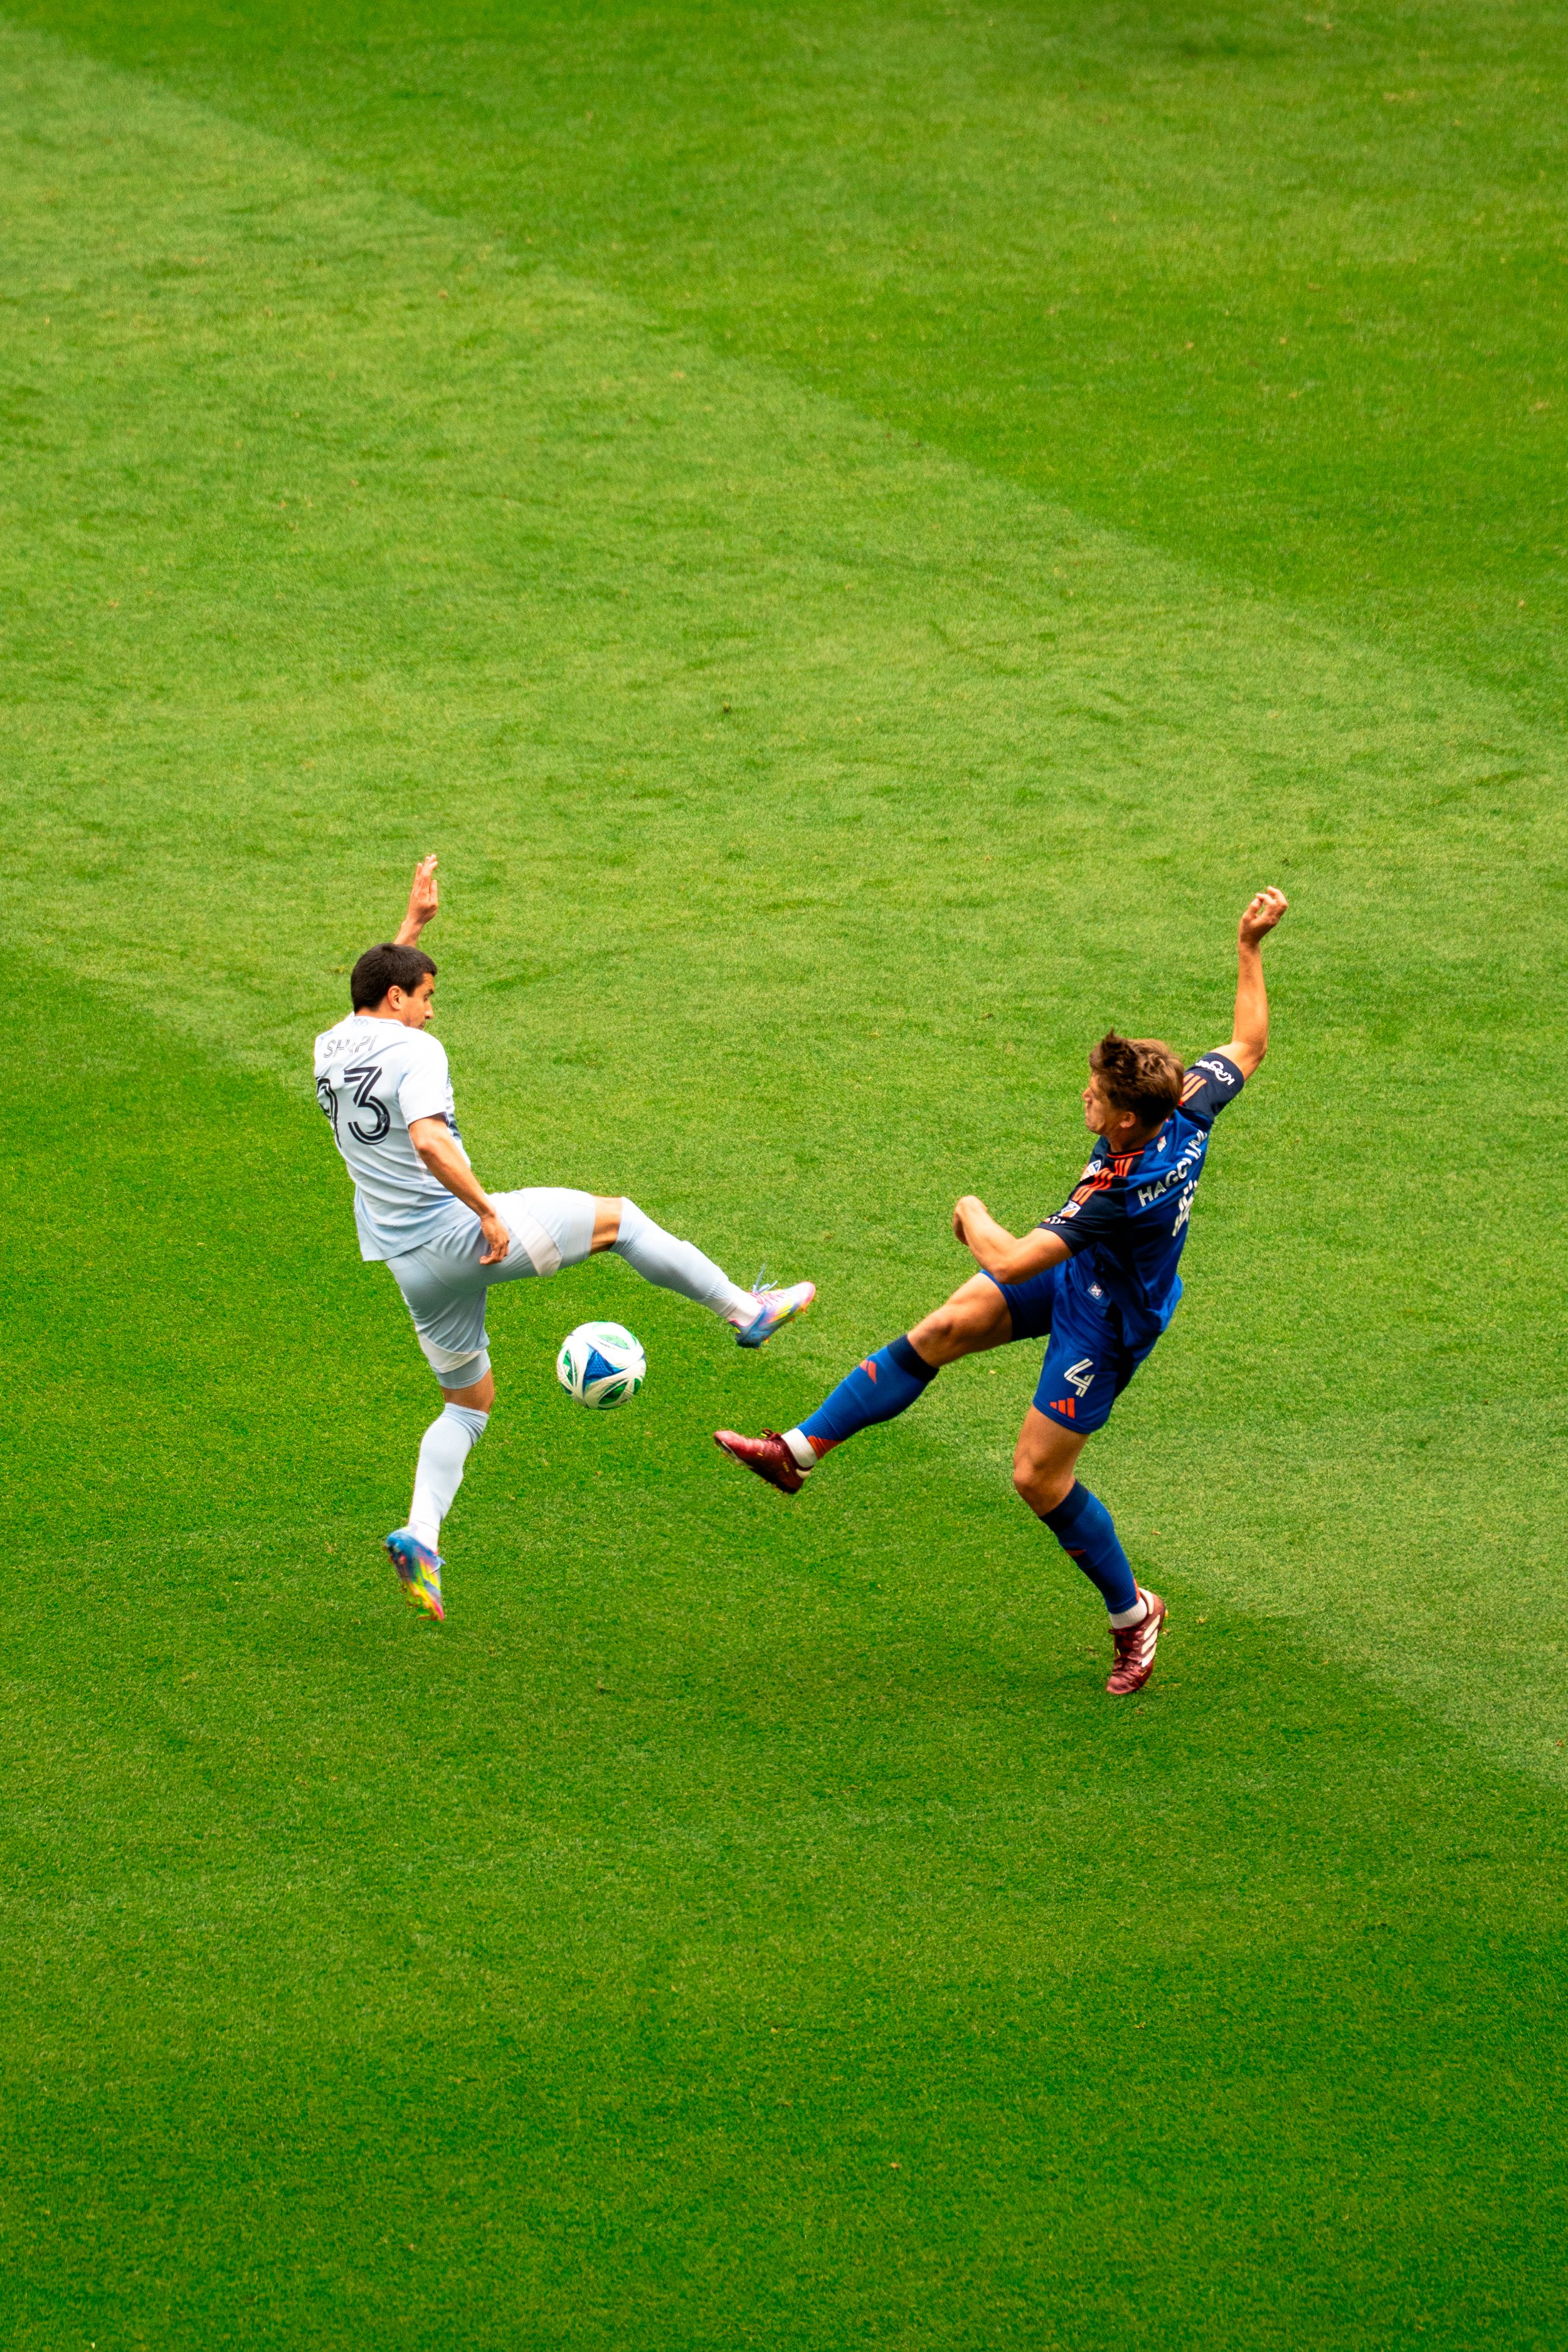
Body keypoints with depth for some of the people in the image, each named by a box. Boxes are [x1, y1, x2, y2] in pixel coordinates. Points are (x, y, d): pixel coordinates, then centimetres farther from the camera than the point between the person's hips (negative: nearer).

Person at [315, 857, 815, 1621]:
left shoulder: (332, 1052, 8)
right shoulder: (415, 1052, -15)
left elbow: (376, 993, 32)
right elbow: (428, 1139, -32)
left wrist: (415, 922, 33)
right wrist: (486, 1210, -24)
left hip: (411, 1264, 7)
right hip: (461, 1234, -7)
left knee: (469, 1402, 19)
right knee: (617, 1216, 13)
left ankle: (420, 1536, -1)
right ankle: (745, 1309, 19)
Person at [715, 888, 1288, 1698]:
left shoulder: (1122, 1195, -42)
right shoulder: (1185, 1113, -21)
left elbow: (1012, 1261, -37)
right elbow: (1248, 1046, -1)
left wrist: (975, 1217, -15)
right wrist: (1251, 948, 2)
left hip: (1103, 1325, -9)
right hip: (1079, 1272, 9)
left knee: (1038, 1476, 0)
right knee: (941, 1330, 0)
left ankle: (1132, 1614, 23)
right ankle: (799, 1450, 6)